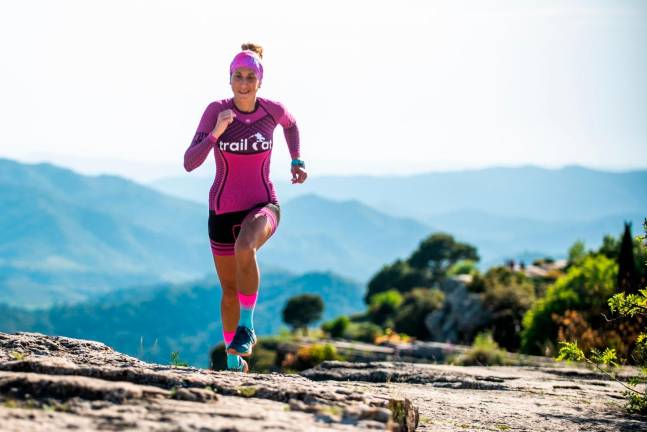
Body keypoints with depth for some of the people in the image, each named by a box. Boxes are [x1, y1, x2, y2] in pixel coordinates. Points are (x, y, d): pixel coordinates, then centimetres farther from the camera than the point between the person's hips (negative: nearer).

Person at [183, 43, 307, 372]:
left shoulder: (273, 110, -7)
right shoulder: (216, 111, -13)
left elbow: (290, 124, 20)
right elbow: (189, 163, -19)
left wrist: (297, 162, 15)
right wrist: (216, 133, -32)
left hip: (263, 207, -1)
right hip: (223, 211, 1)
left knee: (245, 247, -37)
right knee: (230, 290, 13)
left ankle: (247, 325, -22)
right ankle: (233, 359, 35)